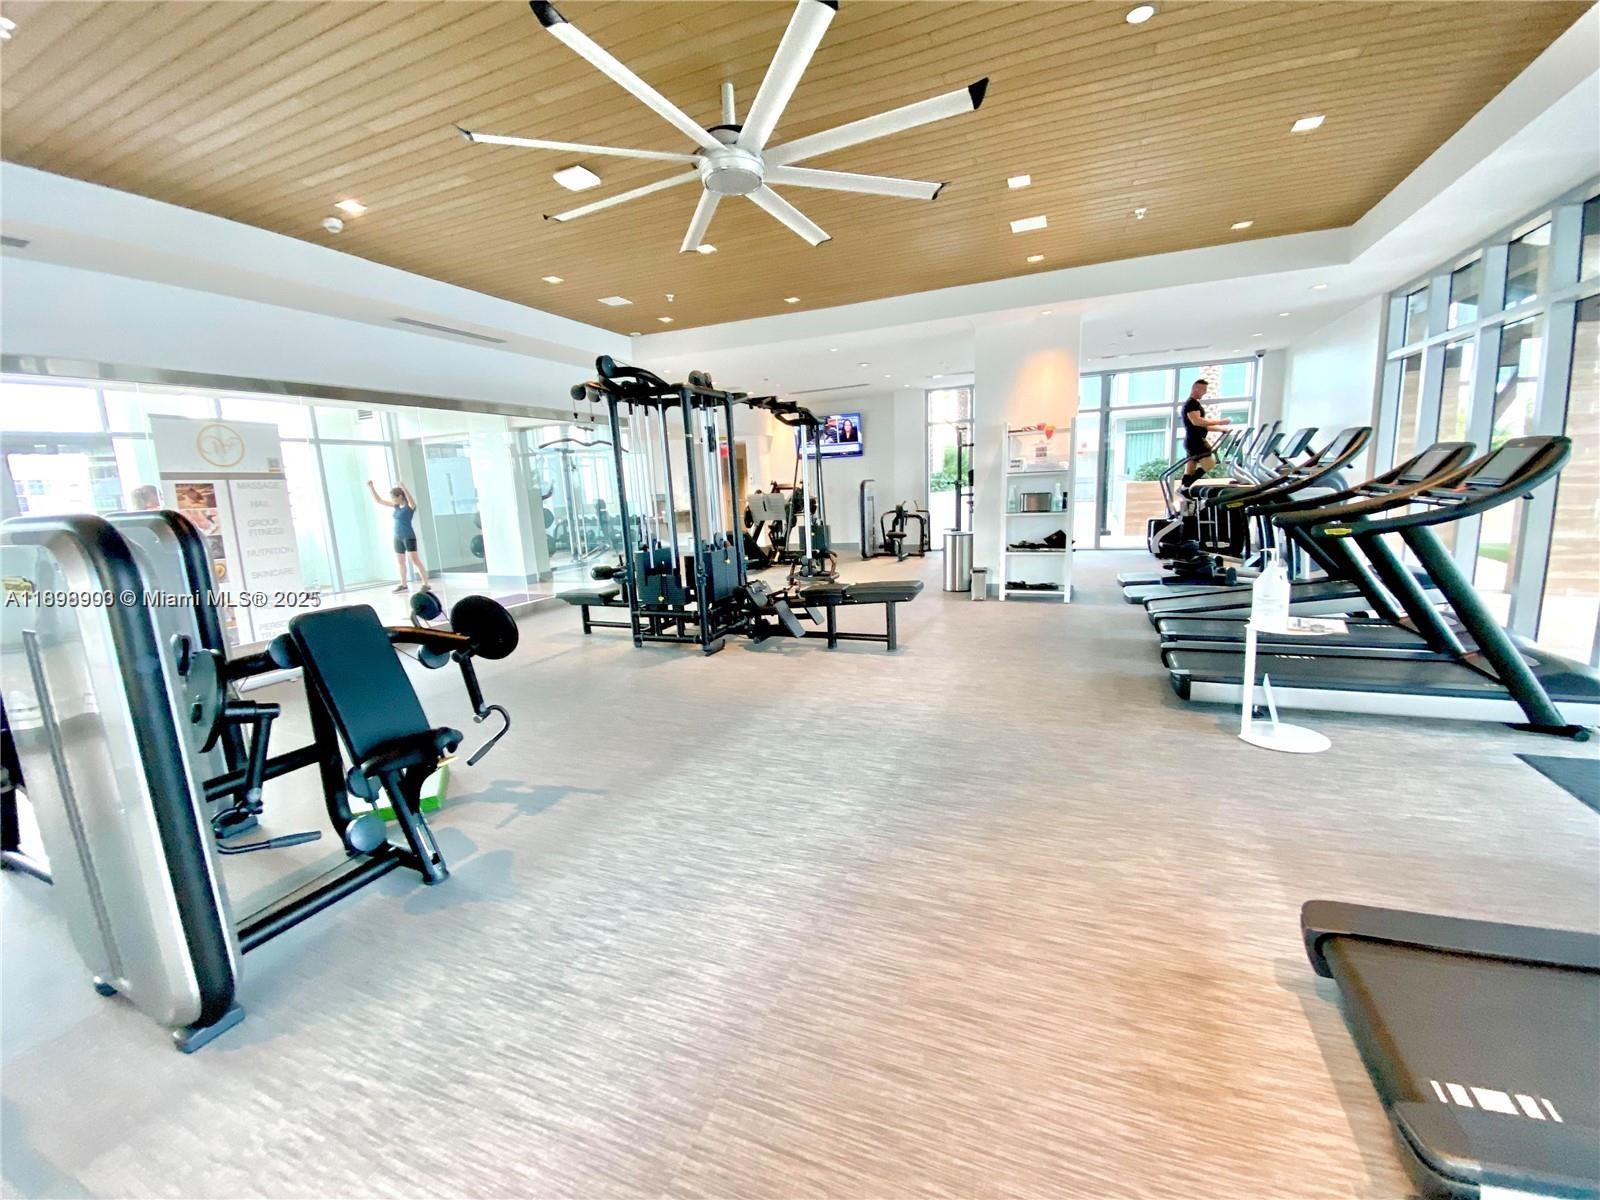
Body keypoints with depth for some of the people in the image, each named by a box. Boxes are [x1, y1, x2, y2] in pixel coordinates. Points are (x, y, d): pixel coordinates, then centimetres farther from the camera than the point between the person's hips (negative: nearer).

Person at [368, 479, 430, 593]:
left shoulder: (410, 506, -10)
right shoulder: (396, 506, 9)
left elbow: (410, 499, -34)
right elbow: (378, 500, 17)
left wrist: (403, 487, -47)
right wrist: (370, 487, 11)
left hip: (409, 537, -8)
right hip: (398, 538, 8)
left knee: (415, 560, -12)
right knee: (400, 562, 13)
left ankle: (425, 584, -10)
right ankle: (403, 585, 24)